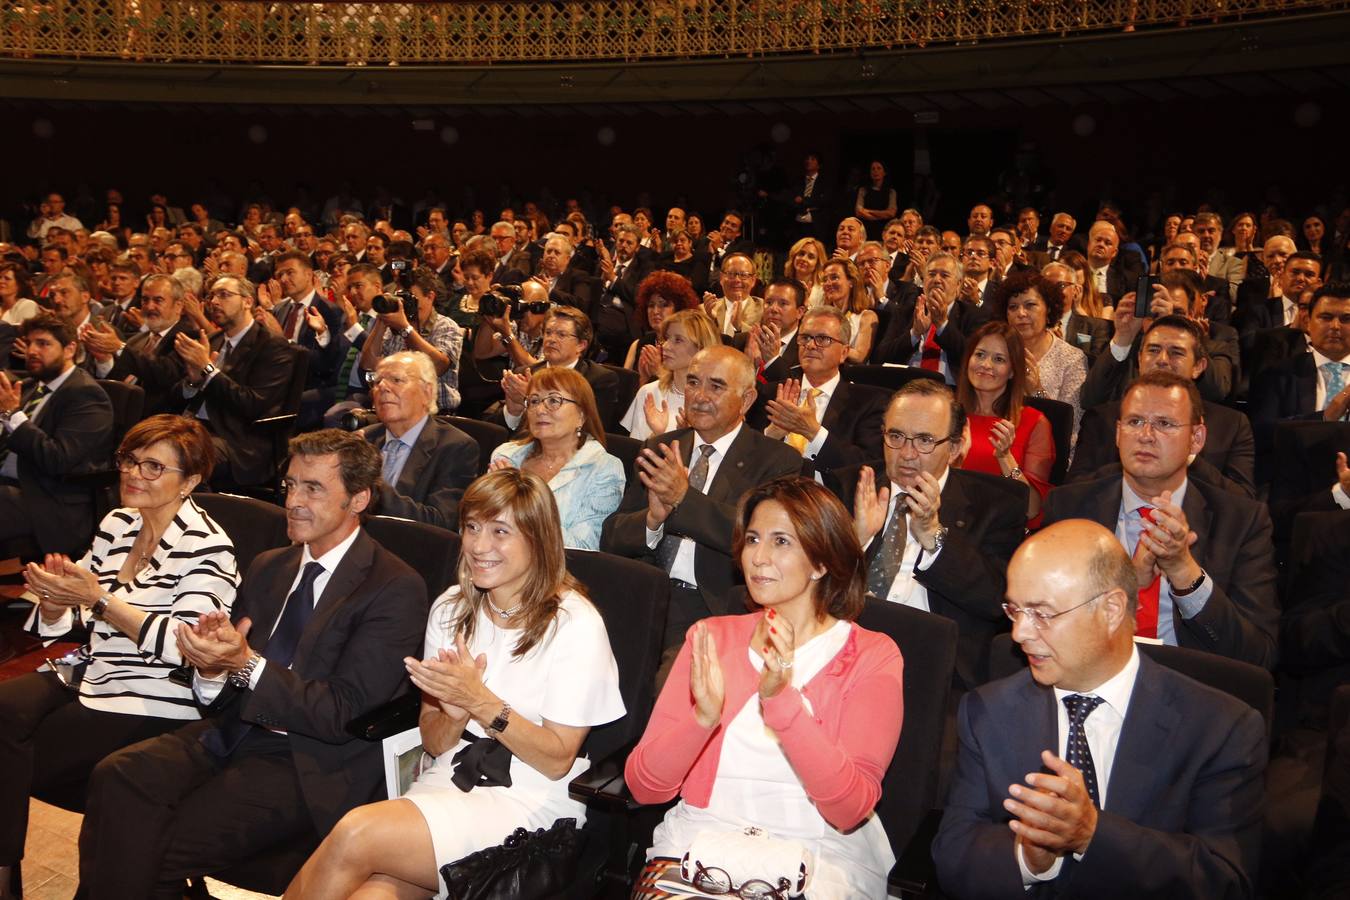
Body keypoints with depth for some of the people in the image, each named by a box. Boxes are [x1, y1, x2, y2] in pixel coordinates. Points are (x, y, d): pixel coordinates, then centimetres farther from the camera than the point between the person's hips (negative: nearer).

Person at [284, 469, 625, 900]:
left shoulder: (575, 625, -8)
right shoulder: (451, 608, 9)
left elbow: (557, 760, -8)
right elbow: (433, 743, 11)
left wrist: (480, 701, -19)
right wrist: (456, 713, -12)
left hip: (529, 803, -4)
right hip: (448, 781, 4)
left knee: (355, 835, -23)